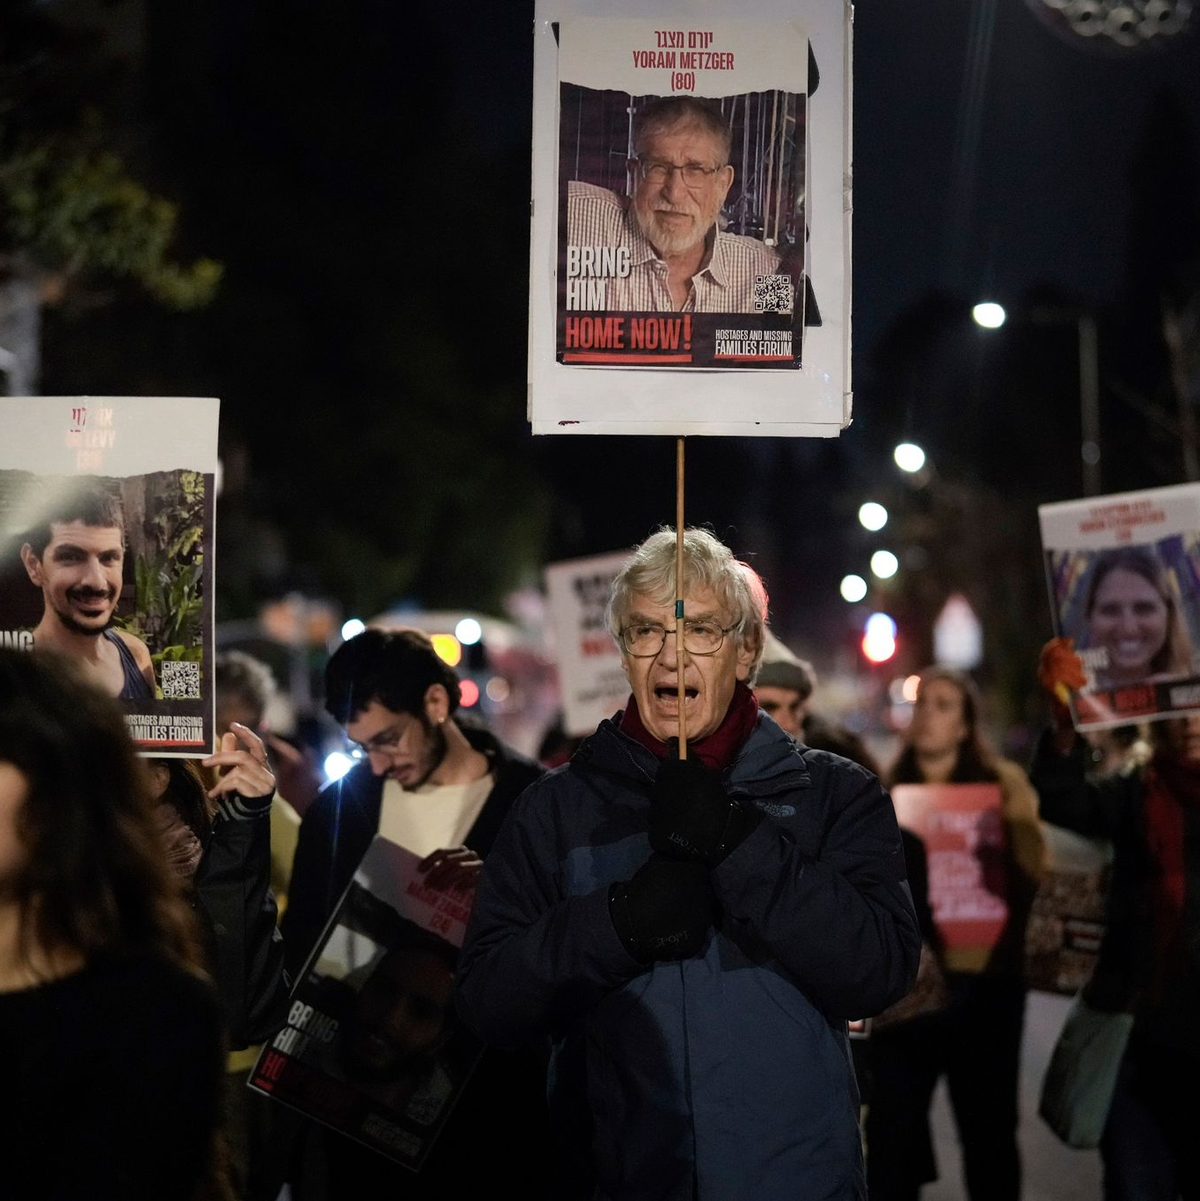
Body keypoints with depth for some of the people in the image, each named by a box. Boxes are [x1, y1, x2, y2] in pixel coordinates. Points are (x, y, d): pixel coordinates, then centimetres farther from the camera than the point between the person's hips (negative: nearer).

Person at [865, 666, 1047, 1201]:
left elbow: (1034, 868, -10)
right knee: (891, 1128, 5)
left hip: (982, 976, -2)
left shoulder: (1002, 783, 1)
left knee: (987, 1127, 8)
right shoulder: (889, 789, 10)